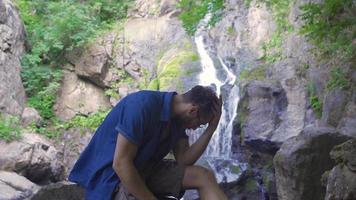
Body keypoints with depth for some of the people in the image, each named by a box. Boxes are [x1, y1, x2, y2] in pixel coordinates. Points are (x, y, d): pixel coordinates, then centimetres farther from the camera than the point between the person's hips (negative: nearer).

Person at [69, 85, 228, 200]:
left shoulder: (177, 116, -1)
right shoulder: (143, 105, -27)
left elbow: (184, 161, -2)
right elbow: (120, 164, -28)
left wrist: (211, 128, -9)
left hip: (144, 169, 8)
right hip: (113, 177, -8)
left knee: (205, 176, -3)